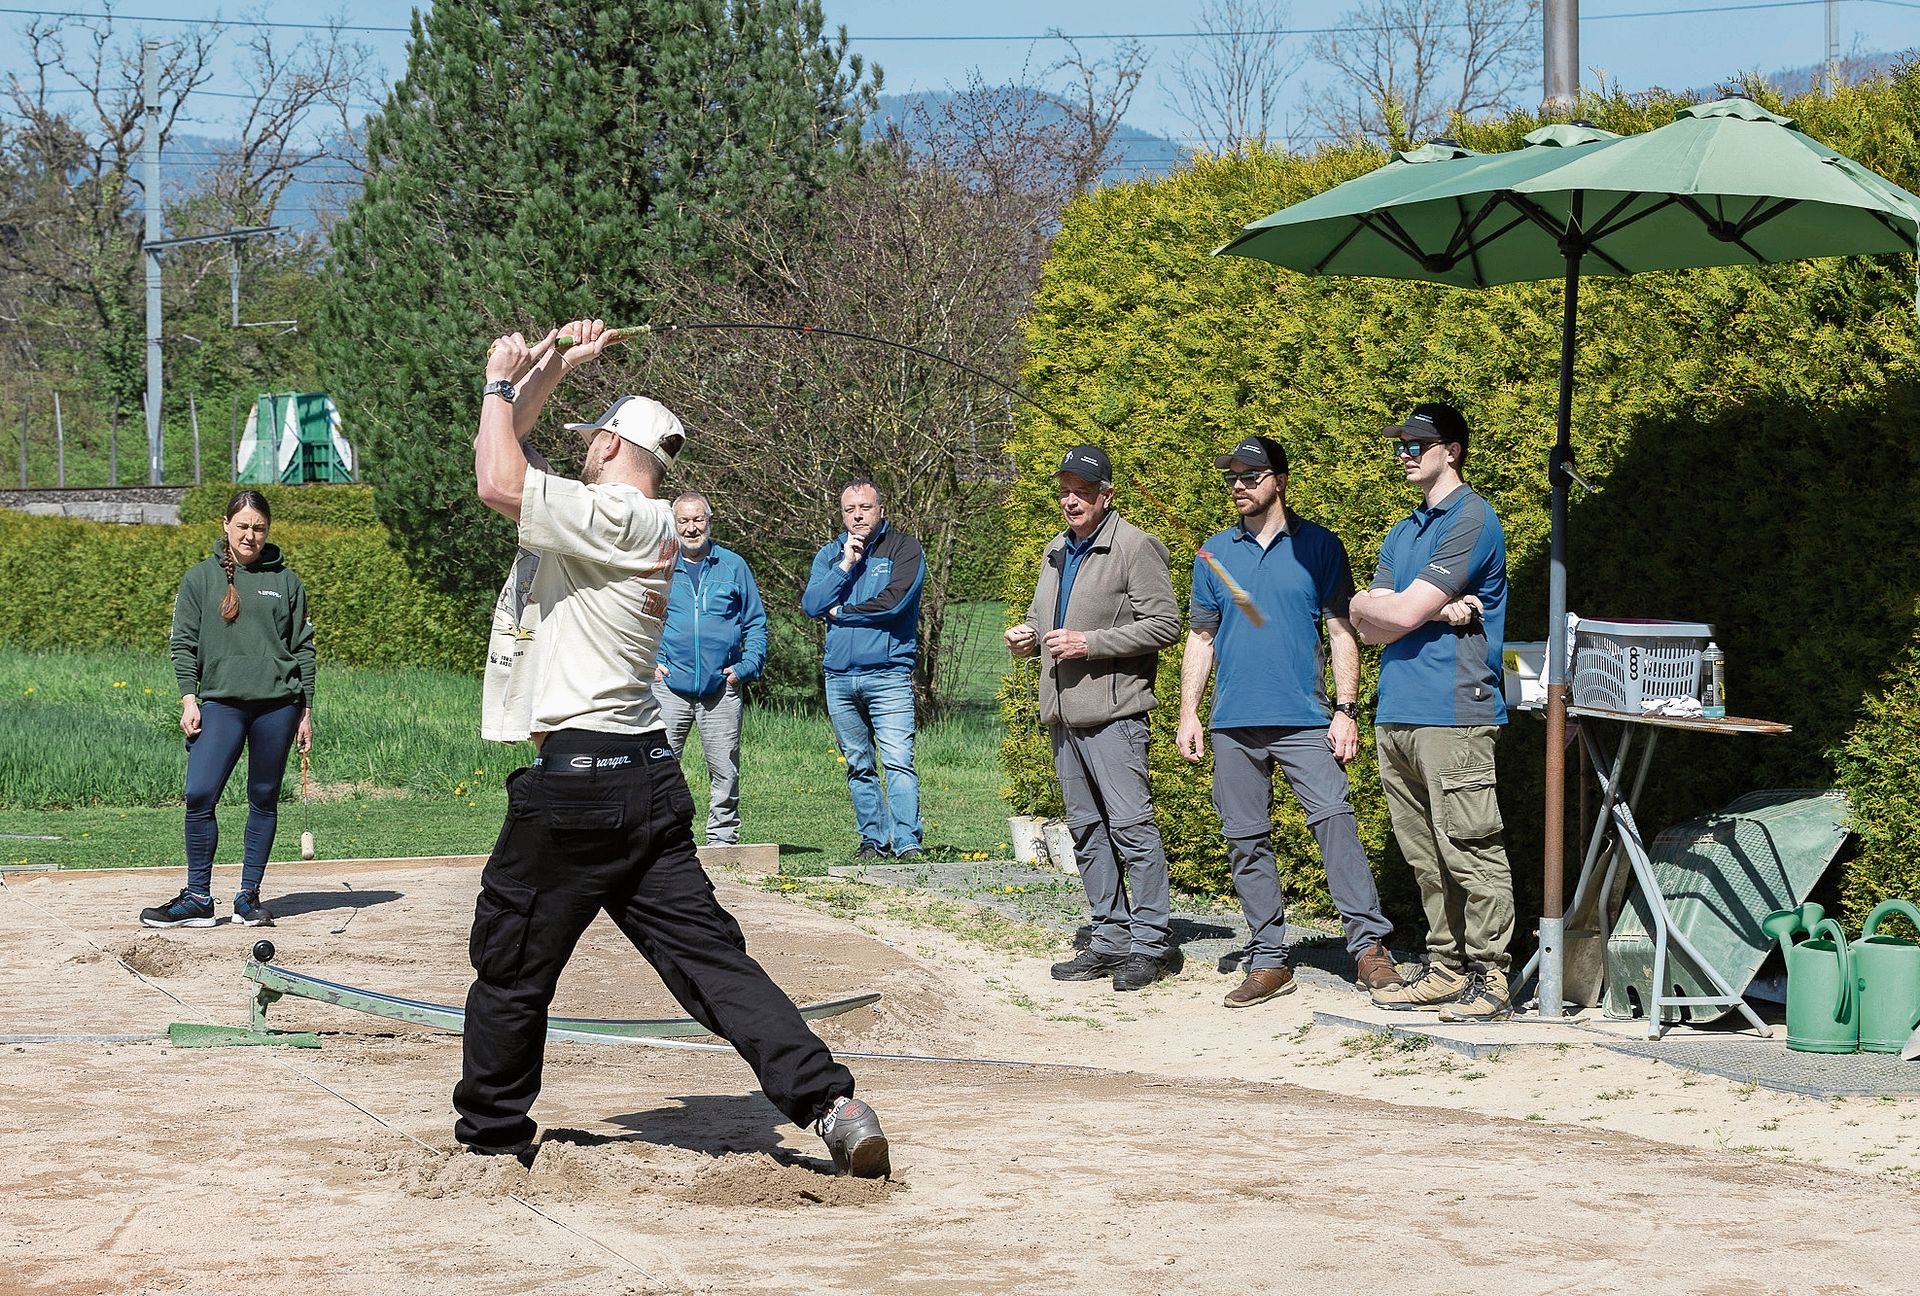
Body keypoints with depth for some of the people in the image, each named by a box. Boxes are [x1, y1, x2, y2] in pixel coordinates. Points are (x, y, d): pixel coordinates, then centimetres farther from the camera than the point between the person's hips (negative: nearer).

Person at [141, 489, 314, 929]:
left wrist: (306, 712, 8)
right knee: (199, 796, -12)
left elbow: (303, 647, 10)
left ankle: (249, 896, 12)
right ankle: (198, 898, -4)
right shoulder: (201, 578, 6)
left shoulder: (285, 581, 8)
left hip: (277, 703, 1)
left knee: (264, 800, 5)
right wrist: (189, 699, -4)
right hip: (221, 703, -1)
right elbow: (184, 642, 6)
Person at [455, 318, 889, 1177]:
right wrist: (551, 368, 23)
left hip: (576, 777, -9)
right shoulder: (647, 527, 17)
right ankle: (827, 1099, -9)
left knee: (509, 965, 6)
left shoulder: (617, 518, -10)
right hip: (647, 776, 9)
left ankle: (492, 1137, 18)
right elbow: (511, 465, 27)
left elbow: (498, 482, -21)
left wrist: (502, 378, -7)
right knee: (707, 954, 2)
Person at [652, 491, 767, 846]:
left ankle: (722, 839, 9)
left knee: (724, 770, 1)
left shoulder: (733, 566, 11)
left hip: (722, 688, 1)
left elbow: (756, 623, 14)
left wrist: (747, 666, 0)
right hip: (669, 686, -1)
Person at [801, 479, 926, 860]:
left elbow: (893, 601, -14)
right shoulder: (829, 554, 14)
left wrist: (841, 612, -2)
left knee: (898, 761, -13)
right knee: (858, 765, 9)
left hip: (888, 674, -5)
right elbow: (811, 605, 1)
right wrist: (845, 565, -8)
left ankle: (907, 842, -15)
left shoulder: (904, 549, 0)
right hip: (839, 676, 5)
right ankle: (873, 839, 16)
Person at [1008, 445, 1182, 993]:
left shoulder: (1135, 548, -6)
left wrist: (1091, 643, -17)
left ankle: (1149, 942, -6)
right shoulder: (1056, 553, 19)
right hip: (1063, 712, 9)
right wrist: (1028, 636, 8)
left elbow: (1164, 624, -12)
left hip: (1113, 711, -9)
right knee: (1086, 829, 11)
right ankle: (1109, 939, 17)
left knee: (1131, 824, -10)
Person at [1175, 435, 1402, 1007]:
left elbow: (1341, 632, 3)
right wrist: (1188, 713, 7)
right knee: (1247, 841, 4)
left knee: (1335, 820, -16)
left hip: (1305, 721, -4)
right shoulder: (1215, 553, 12)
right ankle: (1268, 961, 11)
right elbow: (1200, 638, 16)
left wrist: (1346, 710, -6)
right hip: (1232, 724, 4)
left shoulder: (1319, 546, 4)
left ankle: (1369, 946, -15)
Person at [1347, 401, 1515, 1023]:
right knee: (1425, 856, 11)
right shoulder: (1403, 533, 21)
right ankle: (1446, 968, 17)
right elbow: (1374, 630, 10)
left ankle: (1490, 978, -5)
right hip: (1396, 715, 9)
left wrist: (1364, 603, 9)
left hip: (1451, 712, -9)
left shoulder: (1470, 520, -6)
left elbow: (1398, 614, -12)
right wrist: (1438, 609, -7)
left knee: (1469, 851, -8)